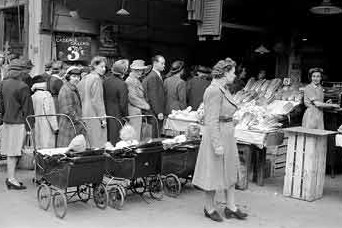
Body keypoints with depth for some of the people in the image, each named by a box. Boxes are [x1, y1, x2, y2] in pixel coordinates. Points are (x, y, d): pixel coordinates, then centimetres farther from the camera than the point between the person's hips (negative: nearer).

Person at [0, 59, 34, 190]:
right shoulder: (22, 87, -15)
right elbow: (27, 108, -12)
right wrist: (29, 125, -6)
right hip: (18, 122, -7)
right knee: (13, 152, -2)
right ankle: (11, 179, 4)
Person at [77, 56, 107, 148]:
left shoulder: (85, 78, 11)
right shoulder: (96, 79, -13)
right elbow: (97, 101, -16)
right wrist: (102, 118, -13)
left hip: (84, 114, 9)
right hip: (94, 116, -9)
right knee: (97, 143, -5)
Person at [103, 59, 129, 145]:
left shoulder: (106, 81, 2)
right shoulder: (122, 84, -18)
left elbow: (103, 98, 8)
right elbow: (123, 103, -16)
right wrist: (126, 115, -3)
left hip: (107, 113, 6)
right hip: (117, 115, -6)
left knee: (107, 138, 14)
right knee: (115, 138, 2)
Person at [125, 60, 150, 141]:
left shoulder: (136, 80, 18)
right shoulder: (130, 81, -14)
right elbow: (132, 97, -20)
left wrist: (145, 104, 11)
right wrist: (145, 105, -13)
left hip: (138, 111, 10)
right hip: (134, 112, -10)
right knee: (135, 136, -7)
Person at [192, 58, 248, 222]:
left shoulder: (222, 89, 11)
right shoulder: (214, 91, -19)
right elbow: (212, 121, -23)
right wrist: (217, 144, -24)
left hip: (227, 135, 10)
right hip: (217, 136, -10)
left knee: (230, 172, 15)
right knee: (214, 173, 4)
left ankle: (230, 207, 26)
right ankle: (209, 208, 20)